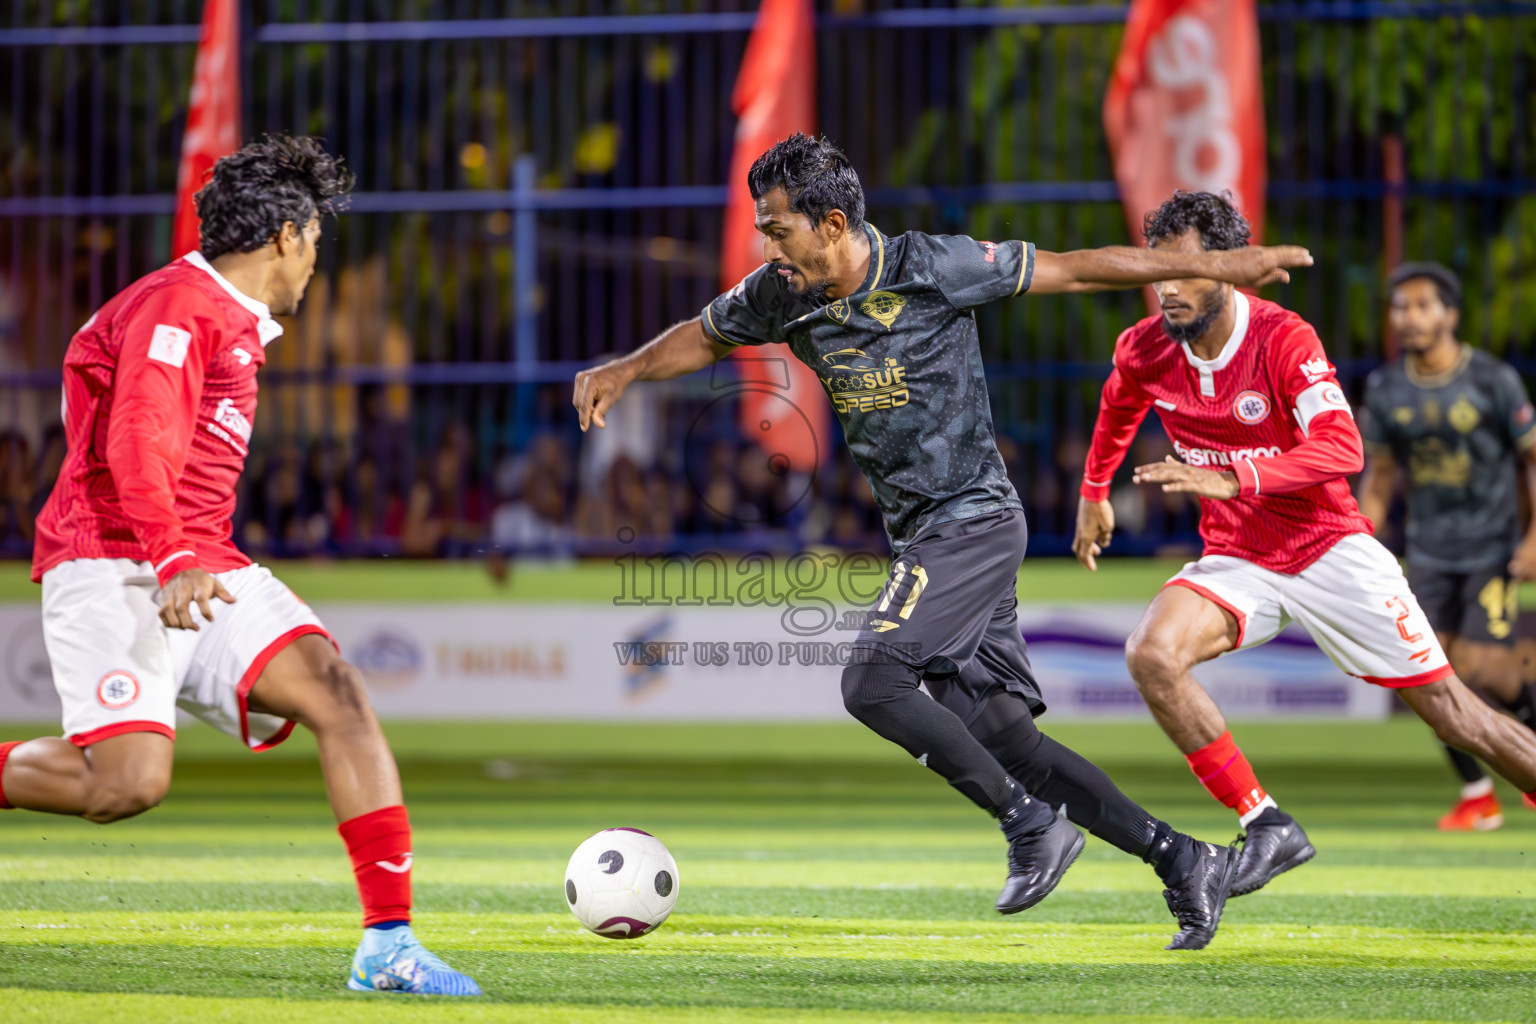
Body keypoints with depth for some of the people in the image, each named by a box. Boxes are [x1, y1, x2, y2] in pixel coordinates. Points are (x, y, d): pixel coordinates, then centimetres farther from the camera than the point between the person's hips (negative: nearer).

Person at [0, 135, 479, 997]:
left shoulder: (235, 327, 24)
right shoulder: (178, 308, -8)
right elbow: (138, 443, -21)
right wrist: (172, 560, -35)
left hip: (203, 571, 9)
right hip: (114, 569, -9)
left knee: (339, 694, -12)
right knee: (130, 780, -24)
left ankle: (389, 944, -17)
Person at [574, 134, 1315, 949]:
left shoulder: (932, 268, -16)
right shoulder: (781, 298, 1)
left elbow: (1071, 270, -8)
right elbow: (705, 337, 21)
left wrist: (1213, 265, -4)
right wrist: (622, 373, 3)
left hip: (972, 521, -7)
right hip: (922, 538, 7)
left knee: (872, 681, -21)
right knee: (999, 734, 3)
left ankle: (1031, 824, -10)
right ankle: (1180, 859, 9)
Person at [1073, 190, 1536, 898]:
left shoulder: (1282, 339, -20)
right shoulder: (1146, 350, -5)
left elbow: (1342, 448, -32)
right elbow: (1119, 406, 21)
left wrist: (1232, 480, -42)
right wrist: (1094, 492, 30)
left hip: (1329, 548, -4)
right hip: (1237, 562, 4)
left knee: (1446, 707, -6)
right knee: (1151, 655, -24)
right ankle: (1266, 827, -17)